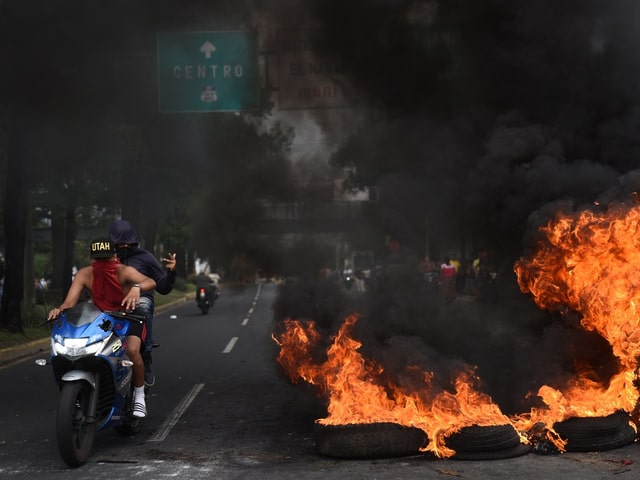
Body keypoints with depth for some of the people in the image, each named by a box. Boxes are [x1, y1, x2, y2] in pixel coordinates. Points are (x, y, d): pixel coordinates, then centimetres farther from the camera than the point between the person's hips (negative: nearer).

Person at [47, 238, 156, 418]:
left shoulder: (123, 271, -21)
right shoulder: (84, 274, -10)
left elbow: (150, 282, -39)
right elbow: (70, 302, -16)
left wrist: (137, 287, -63)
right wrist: (59, 310, -40)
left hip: (129, 317, -4)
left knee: (132, 349, -33)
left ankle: (139, 396, -12)